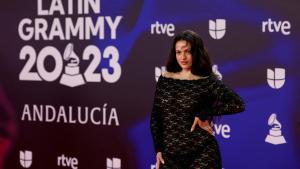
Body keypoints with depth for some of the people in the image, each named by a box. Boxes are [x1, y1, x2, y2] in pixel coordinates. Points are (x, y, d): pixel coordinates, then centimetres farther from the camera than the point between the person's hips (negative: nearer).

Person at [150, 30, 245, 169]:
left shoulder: (207, 81, -5)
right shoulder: (165, 79, 4)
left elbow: (238, 104, -18)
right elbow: (155, 116, 9)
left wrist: (204, 114, -15)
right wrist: (158, 149, 4)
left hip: (201, 155, -3)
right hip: (170, 155, 3)